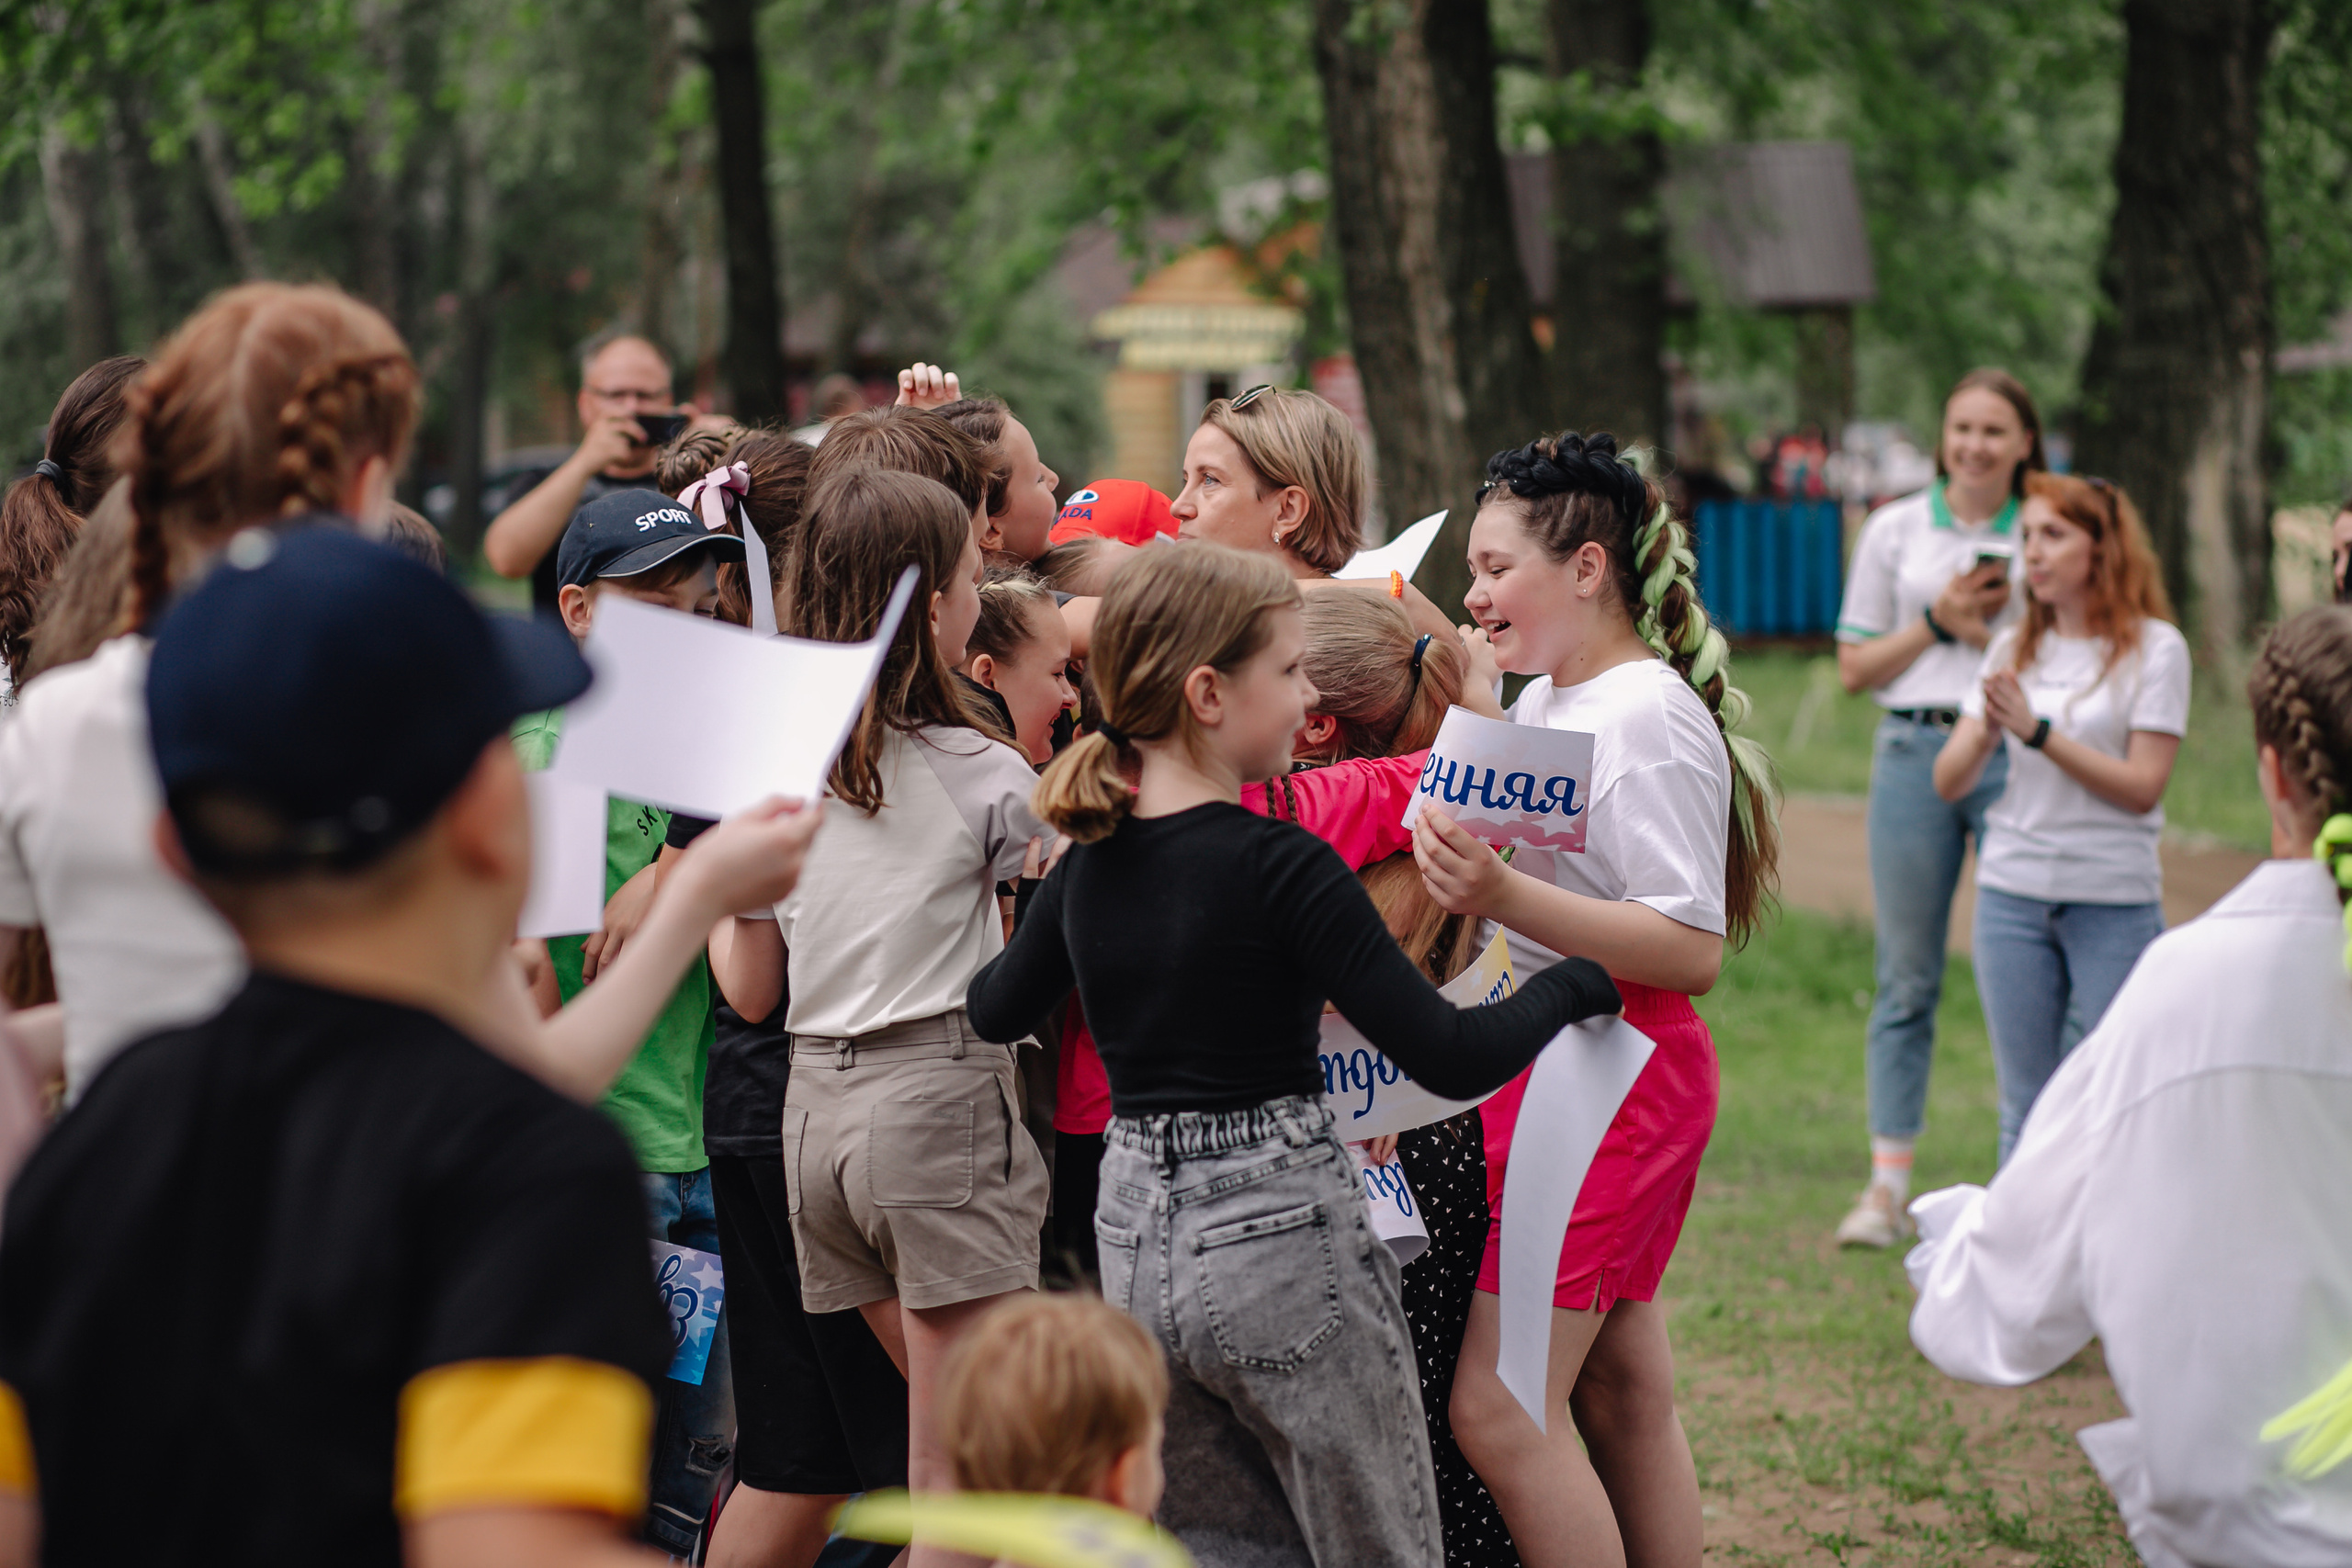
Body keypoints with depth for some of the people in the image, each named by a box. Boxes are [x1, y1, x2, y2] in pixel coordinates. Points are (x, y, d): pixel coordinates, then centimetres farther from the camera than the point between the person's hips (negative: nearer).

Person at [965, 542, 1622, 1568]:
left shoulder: (1087, 862, 3)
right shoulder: (1280, 867, -16)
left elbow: (995, 1011, 21)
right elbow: (1452, 1057, -16)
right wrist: (1578, 982, 0)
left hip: (1135, 1238, 7)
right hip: (1281, 1237, -7)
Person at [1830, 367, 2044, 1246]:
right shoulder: (1895, 530, 9)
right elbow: (1855, 668, 9)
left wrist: (1995, 631, -8)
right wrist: (1937, 622, -5)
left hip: (2017, 757, -1)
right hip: (1915, 751, 1)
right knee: (1906, 978, 4)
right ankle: (1887, 1184, 9)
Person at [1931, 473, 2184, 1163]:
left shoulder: (2155, 648, -3)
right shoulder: (2013, 649, 9)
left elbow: (2143, 788, -10)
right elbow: (1949, 781, 6)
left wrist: (2037, 731, -17)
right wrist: (1988, 728, -14)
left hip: (2114, 901, -4)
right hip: (2014, 894, 4)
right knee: (2025, 1106, 6)